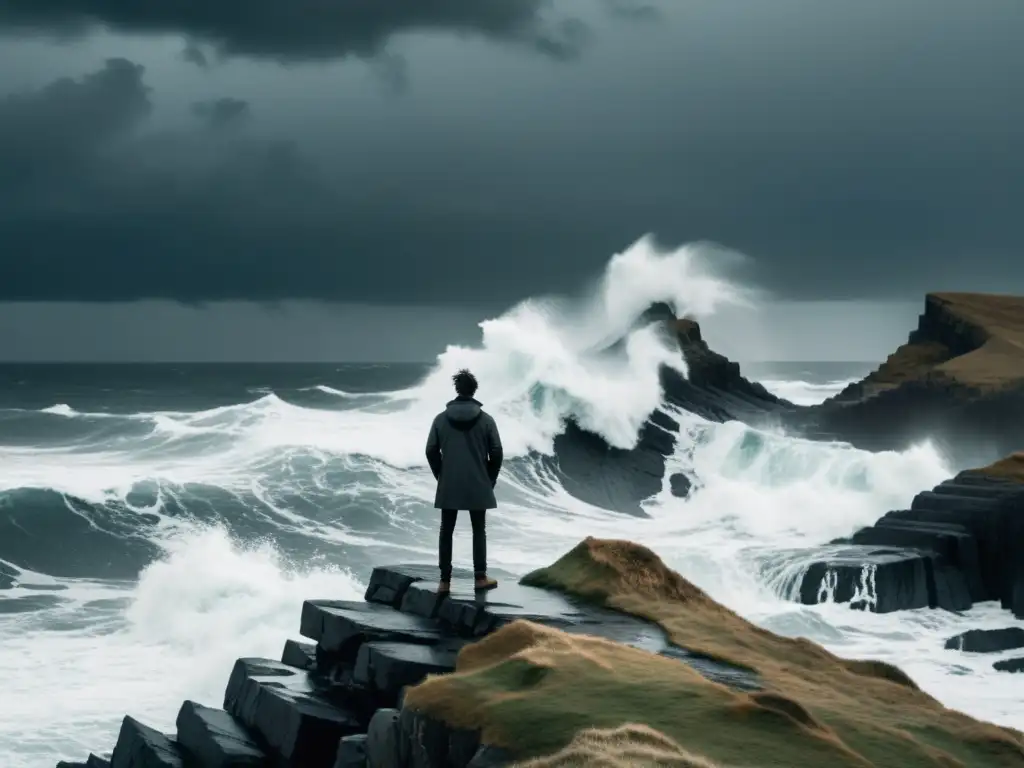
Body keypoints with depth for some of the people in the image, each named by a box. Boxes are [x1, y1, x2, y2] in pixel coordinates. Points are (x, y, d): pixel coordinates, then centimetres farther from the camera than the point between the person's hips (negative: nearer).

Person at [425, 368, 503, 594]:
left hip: (449, 486, 1)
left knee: (446, 532, 7)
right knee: (478, 530, 10)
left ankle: (445, 581, 4)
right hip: (478, 485, -1)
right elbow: (496, 452, -4)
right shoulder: (486, 419, -4)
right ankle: (480, 577, 5)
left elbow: (431, 451, 0)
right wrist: (490, 480, 9)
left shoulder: (441, 418, -1)